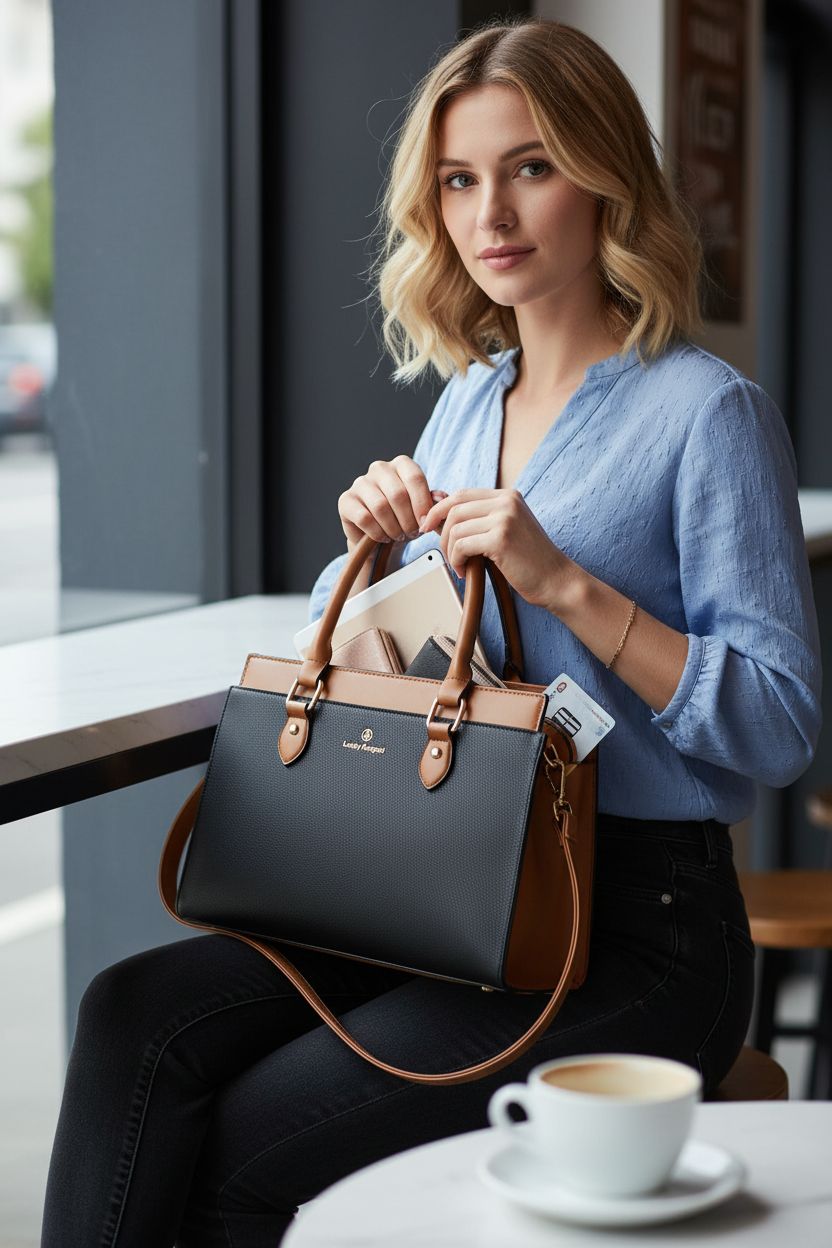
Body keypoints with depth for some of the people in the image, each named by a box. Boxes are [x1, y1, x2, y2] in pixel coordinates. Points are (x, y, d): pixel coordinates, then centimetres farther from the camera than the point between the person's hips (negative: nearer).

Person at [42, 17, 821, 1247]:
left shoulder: (707, 412, -8)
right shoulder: (469, 400, 13)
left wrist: (564, 581, -22)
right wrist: (368, 543, -1)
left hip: (642, 930, -6)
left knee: (255, 1142, -20)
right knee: (138, 1016, -17)